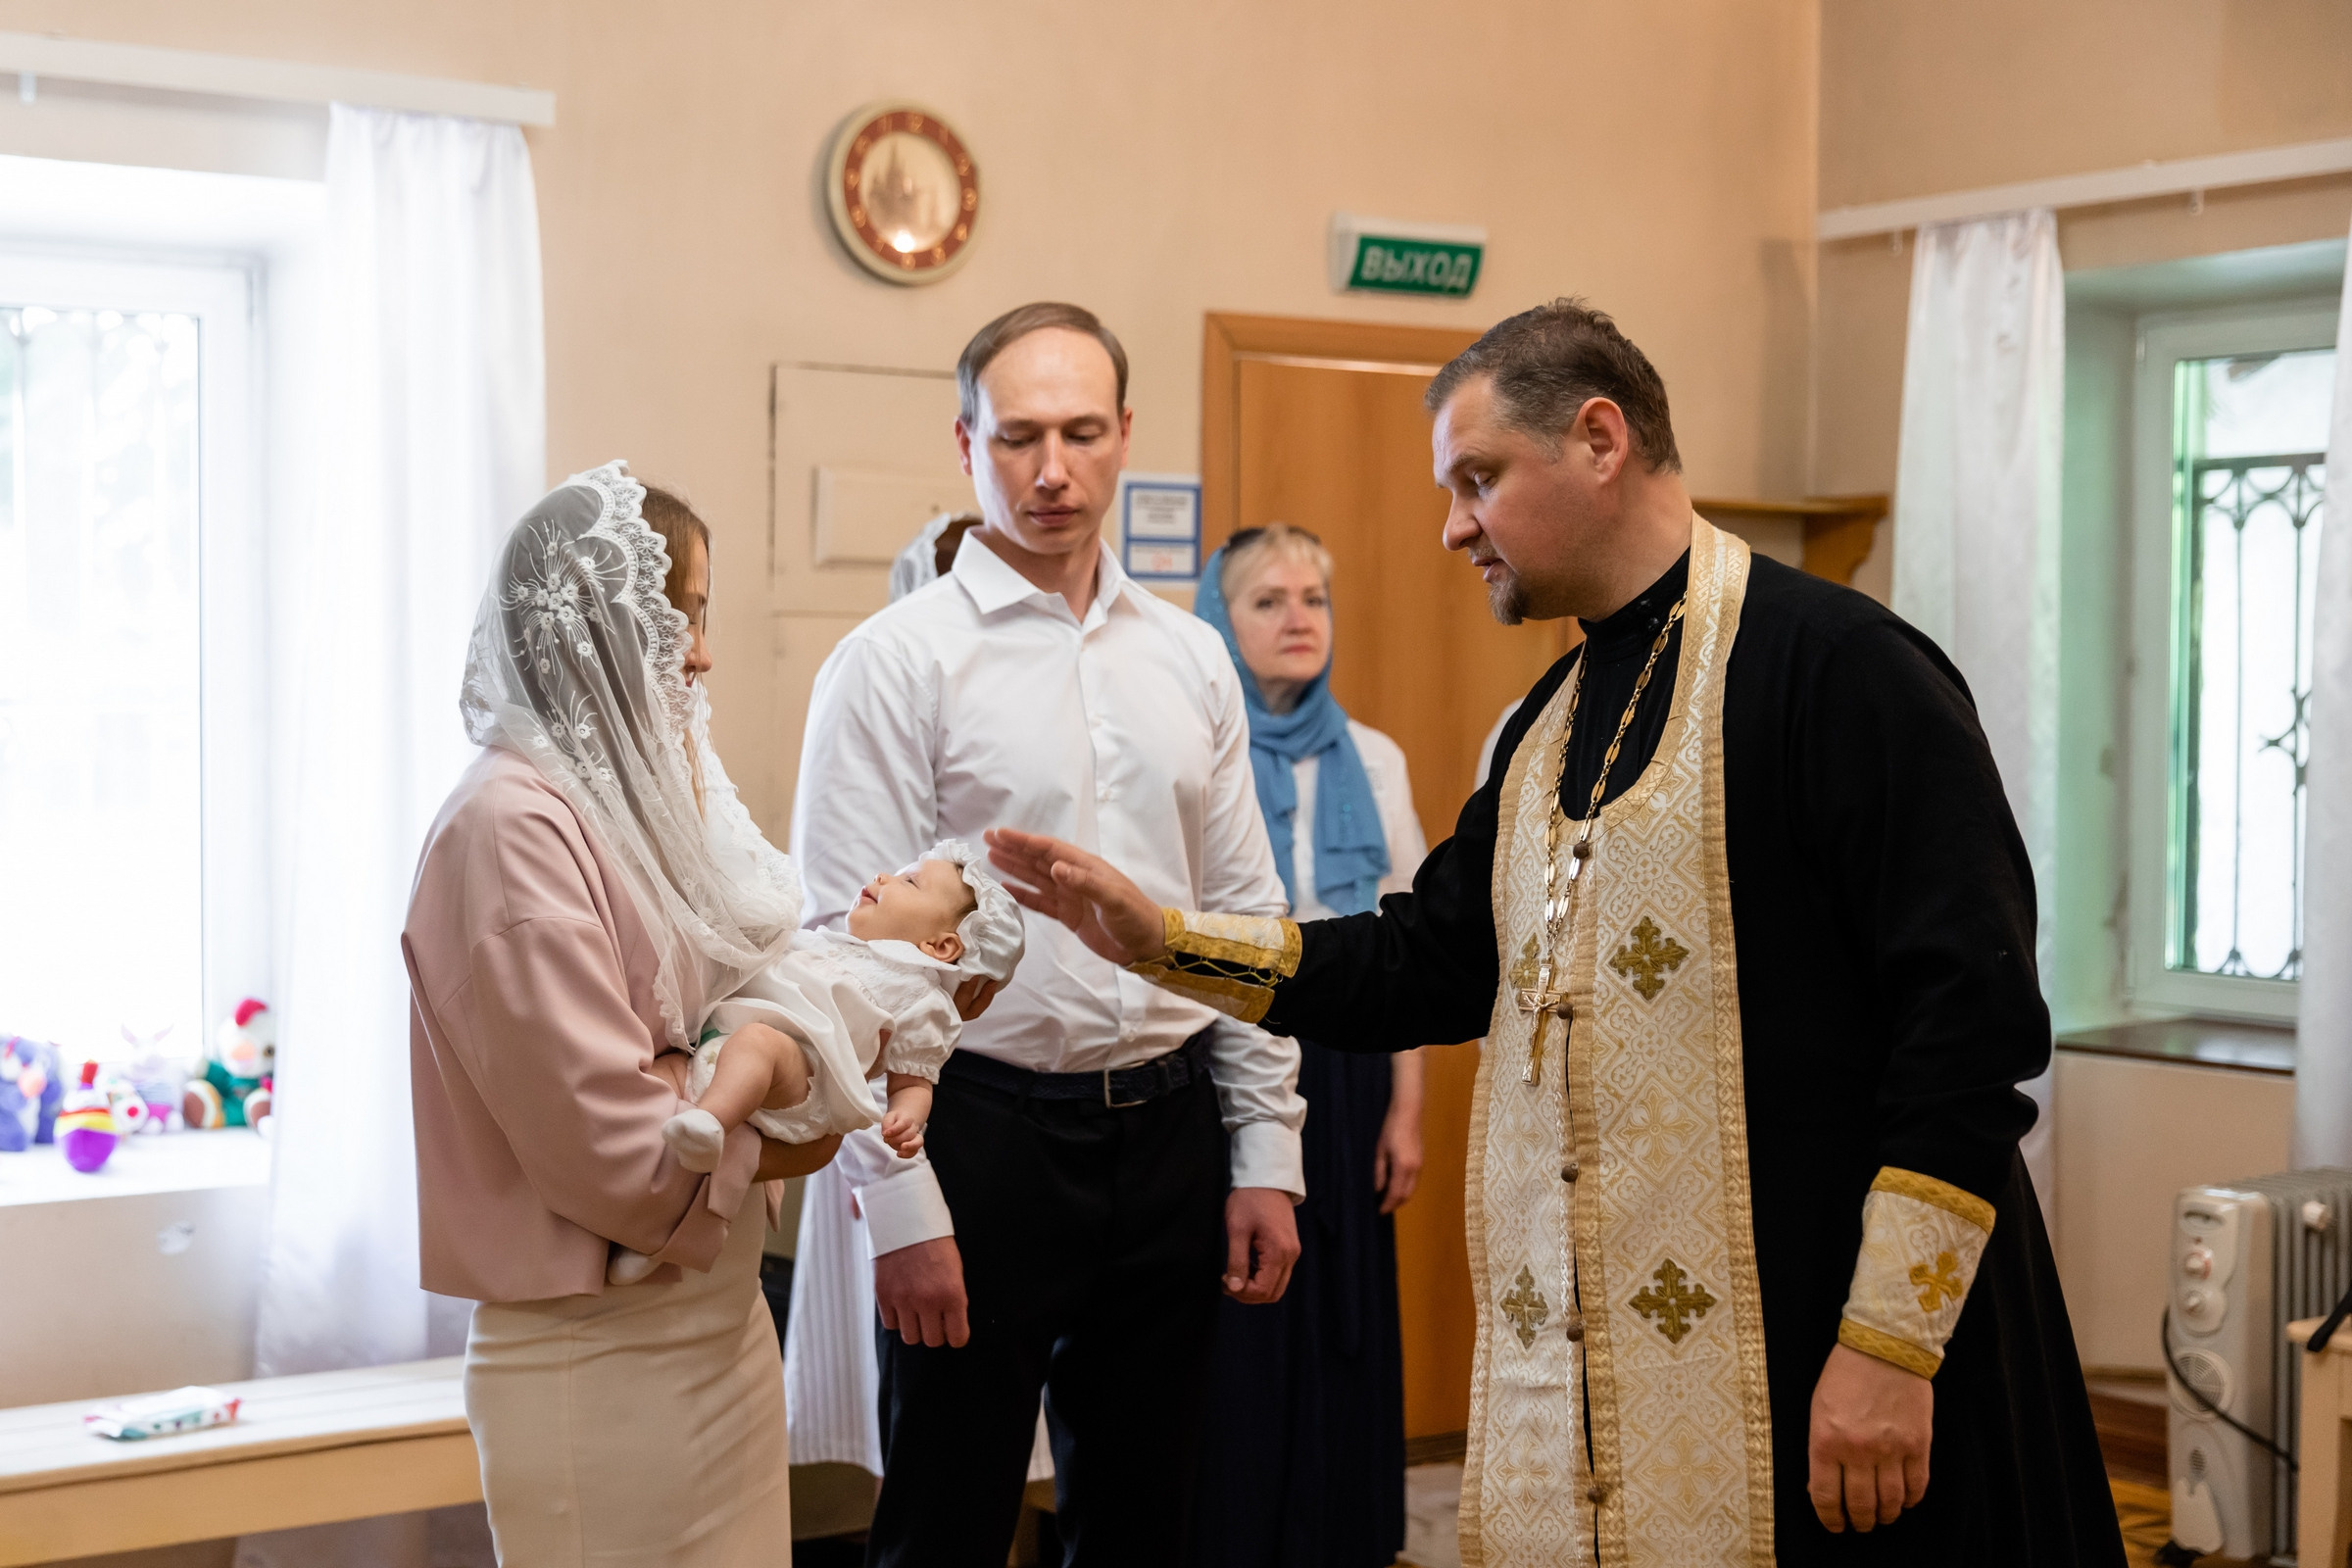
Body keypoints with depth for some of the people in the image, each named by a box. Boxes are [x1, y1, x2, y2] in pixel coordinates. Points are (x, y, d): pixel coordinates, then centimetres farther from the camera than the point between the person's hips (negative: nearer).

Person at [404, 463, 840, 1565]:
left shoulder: (642, 792, 11)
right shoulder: (513, 828, -19)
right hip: (604, 1361, -9)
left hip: (716, 1327, 9)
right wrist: (774, 1146, -7)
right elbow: (614, 1143, -22)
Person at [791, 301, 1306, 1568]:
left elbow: (1246, 919, 12)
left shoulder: (1192, 659, 9)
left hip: (1169, 1130, 5)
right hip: (983, 1129, -5)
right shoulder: (895, 664, -7)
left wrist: (1266, 1154, 7)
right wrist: (900, 1204, -14)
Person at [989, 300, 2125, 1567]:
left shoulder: (1834, 663, -12)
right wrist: (1161, 939, 10)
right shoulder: (1552, 725, 14)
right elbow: (1431, 962, 19)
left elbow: (1974, 1014, -17)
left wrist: (1889, 1345, -19)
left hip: (1806, 1365, -7)